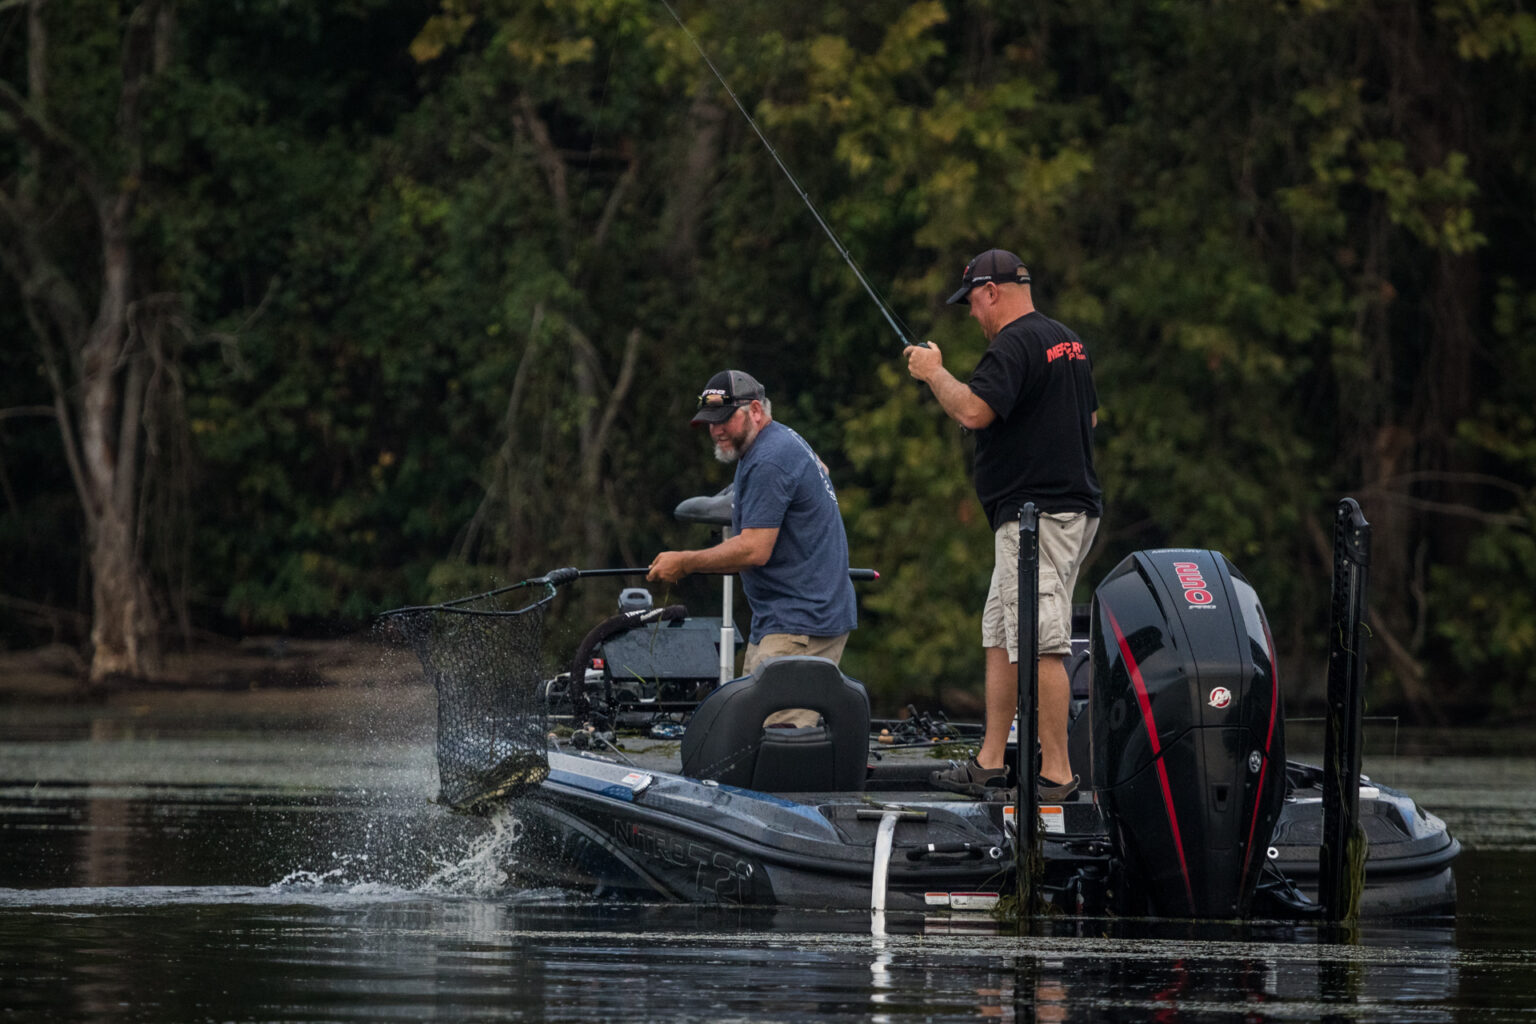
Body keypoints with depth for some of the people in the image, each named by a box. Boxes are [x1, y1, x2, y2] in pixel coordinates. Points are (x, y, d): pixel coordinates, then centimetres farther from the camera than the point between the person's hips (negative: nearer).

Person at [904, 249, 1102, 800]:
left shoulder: (1014, 344, -15)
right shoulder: (1068, 341, 16)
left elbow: (973, 410, -26)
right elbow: (1090, 416, 26)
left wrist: (933, 371, -10)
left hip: (1036, 514, -11)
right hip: (1075, 503, 11)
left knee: (1041, 647, -10)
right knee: (1000, 635, 15)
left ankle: (1056, 772, -12)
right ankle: (990, 762, 17)